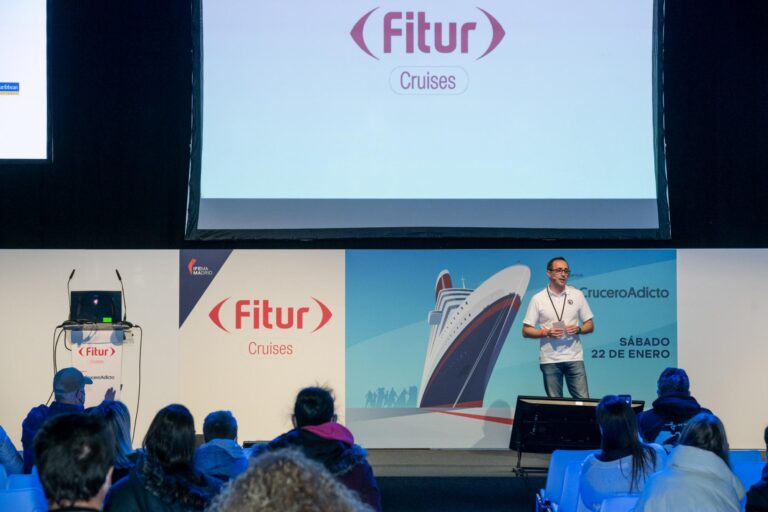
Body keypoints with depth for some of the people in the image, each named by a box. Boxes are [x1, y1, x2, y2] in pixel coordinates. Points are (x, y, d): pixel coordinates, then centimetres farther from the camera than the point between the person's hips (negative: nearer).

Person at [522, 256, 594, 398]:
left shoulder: (577, 295, 7)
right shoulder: (538, 299, 2)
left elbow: (590, 325, 11)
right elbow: (526, 331, 3)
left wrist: (578, 329, -10)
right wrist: (546, 333, -13)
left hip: (574, 358, 1)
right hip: (549, 360, -1)